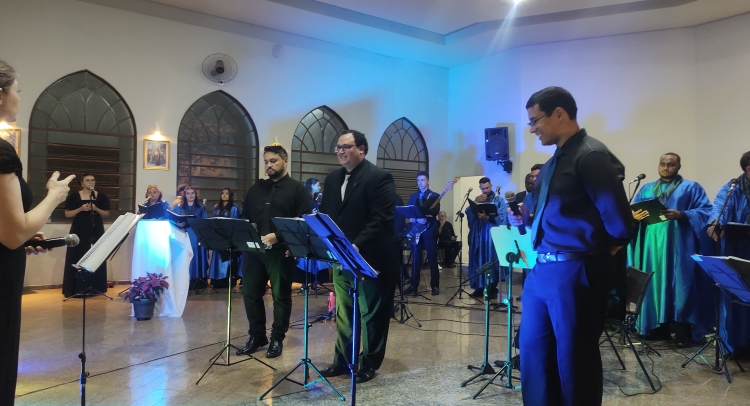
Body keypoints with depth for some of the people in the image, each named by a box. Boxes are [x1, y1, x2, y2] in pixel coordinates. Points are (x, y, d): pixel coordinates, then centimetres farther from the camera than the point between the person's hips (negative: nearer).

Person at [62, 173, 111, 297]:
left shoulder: (101, 196, 6)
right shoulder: (74, 196, 1)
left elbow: (107, 214, 5)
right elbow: (67, 214, -1)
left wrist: (96, 209, -13)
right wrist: (80, 209, -15)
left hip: (96, 231, 2)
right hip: (79, 231, -1)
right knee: (77, 259, -4)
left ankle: (94, 288, 7)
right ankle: (76, 289, 1)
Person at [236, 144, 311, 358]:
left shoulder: (297, 188, -1)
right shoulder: (257, 188, 15)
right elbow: (246, 216, 16)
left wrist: (278, 237, -20)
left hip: (280, 251, -5)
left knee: (281, 296, 5)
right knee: (250, 294, 9)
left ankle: (277, 339, 19)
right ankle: (256, 336, 25)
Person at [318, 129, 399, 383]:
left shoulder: (379, 178, -14)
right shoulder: (333, 179, 10)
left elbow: (382, 219, -22)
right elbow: (325, 214, 12)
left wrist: (357, 245, -29)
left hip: (371, 258, -7)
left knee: (372, 314, 9)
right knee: (343, 313, 16)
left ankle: (369, 363, 25)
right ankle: (343, 360, 30)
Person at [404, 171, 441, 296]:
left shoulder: (435, 196, 4)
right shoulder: (413, 196, 16)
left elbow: (436, 212, -10)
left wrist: (424, 216, -26)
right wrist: (416, 220, -11)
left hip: (430, 230, -3)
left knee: (432, 259, 0)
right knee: (415, 259, 4)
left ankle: (435, 286, 8)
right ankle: (414, 286, 9)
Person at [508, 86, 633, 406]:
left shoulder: (591, 156, -14)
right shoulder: (555, 161, 14)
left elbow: (619, 222, -19)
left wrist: (598, 252, -4)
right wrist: (524, 219, 5)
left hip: (575, 273, -9)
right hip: (541, 268, 9)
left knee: (573, 358, 9)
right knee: (533, 350, 18)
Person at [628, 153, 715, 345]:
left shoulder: (691, 188, 9)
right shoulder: (646, 189, 19)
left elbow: (705, 211, -3)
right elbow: (632, 211, 11)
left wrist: (682, 215, -20)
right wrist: (634, 216, -13)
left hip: (680, 245, -3)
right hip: (652, 244, 3)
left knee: (680, 284, -6)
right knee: (655, 284, 3)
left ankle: (682, 330, -3)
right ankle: (659, 326, 11)